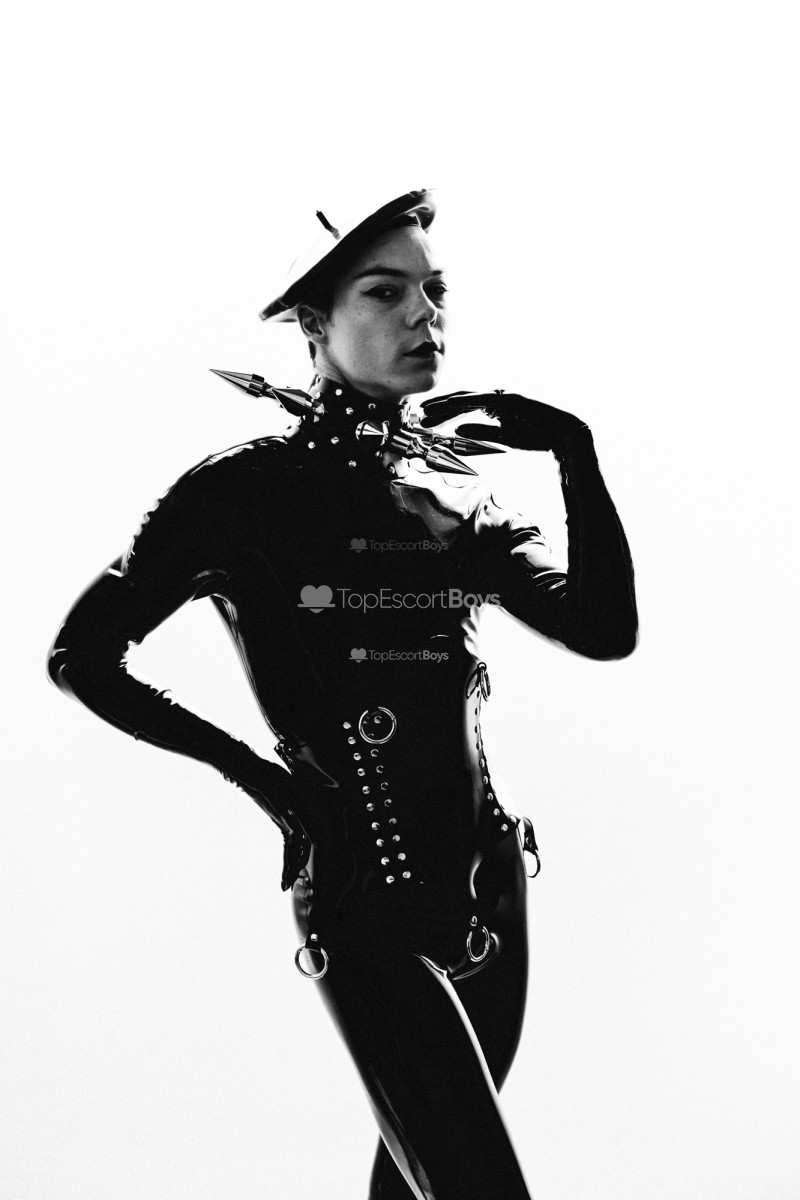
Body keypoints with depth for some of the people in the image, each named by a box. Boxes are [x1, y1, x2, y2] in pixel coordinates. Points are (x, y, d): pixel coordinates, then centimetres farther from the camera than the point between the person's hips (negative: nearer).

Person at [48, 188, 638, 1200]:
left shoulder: (453, 492, 11)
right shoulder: (247, 490, -5)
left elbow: (606, 629, 1)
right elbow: (83, 655, -4)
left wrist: (574, 451, -6)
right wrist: (247, 767, -8)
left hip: (488, 885, 6)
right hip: (365, 900, -6)